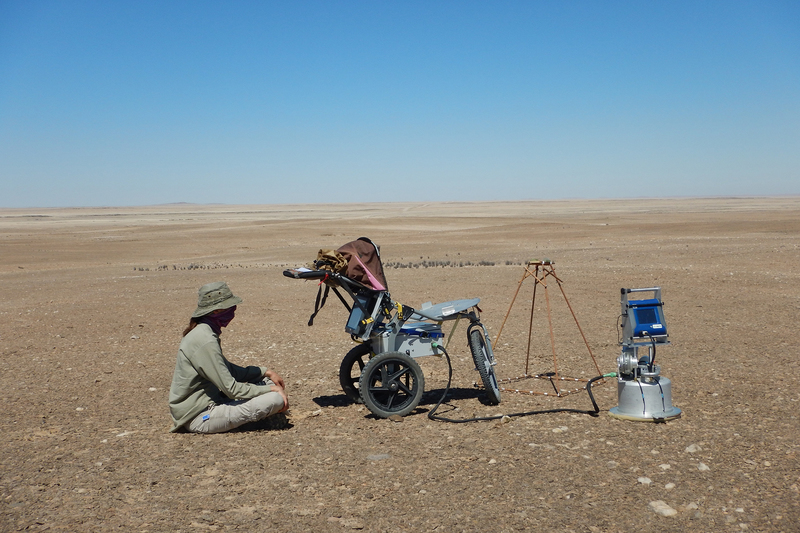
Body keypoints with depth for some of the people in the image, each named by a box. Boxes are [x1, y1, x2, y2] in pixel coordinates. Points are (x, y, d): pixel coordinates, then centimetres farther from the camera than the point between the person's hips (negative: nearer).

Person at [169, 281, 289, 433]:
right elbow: (232, 389, -21)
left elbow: (229, 370, 20)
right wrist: (270, 389, -11)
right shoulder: (205, 341, -22)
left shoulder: (204, 333, 9)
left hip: (208, 402, 10)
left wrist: (266, 372, 12)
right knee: (276, 399, -22)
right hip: (199, 418, -10)